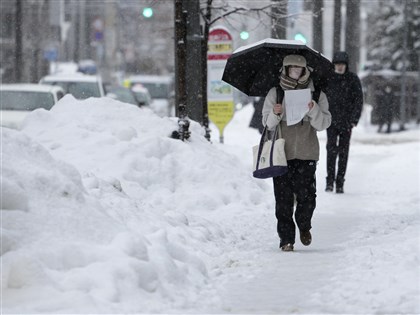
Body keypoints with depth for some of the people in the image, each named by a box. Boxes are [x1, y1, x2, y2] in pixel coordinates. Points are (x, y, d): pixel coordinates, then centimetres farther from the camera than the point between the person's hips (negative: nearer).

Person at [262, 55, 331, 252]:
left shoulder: (316, 95, 6)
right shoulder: (275, 93, 6)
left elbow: (323, 124, 2)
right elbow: (267, 124, 7)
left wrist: (313, 110, -16)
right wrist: (275, 114, -14)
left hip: (306, 154, 0)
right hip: (281, 153, 0)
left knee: (307, 196, -5)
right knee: (283, 198, -3)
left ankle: (304, 226, 24)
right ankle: (286, 238, 6)